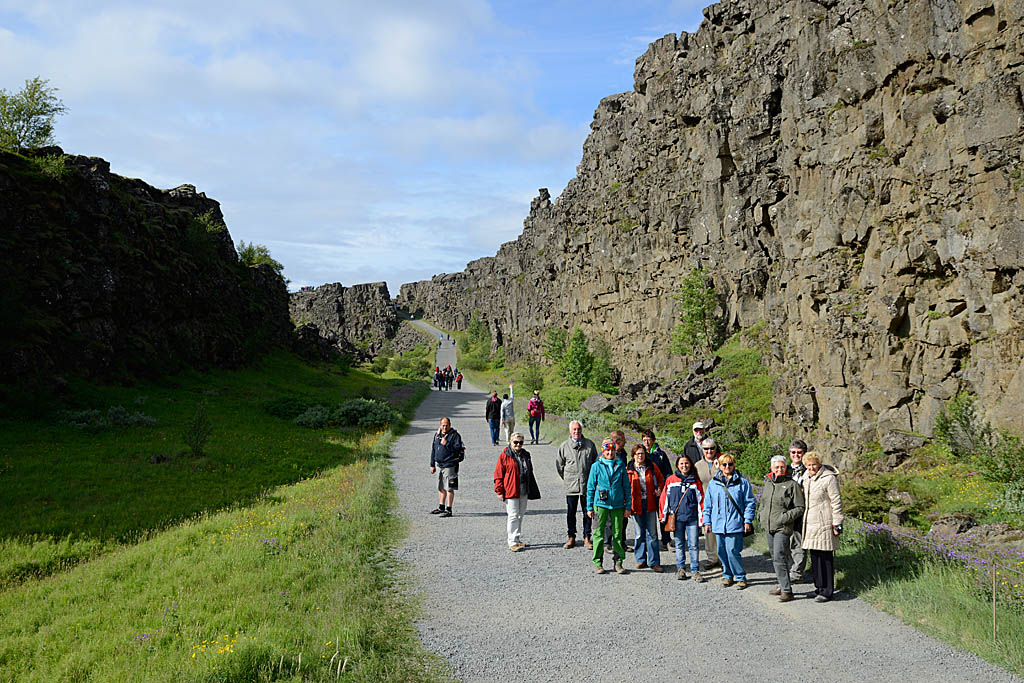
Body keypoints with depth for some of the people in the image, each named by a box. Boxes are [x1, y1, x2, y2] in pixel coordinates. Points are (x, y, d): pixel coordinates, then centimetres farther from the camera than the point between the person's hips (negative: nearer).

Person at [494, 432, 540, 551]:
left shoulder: (526, 455, 12)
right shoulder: (504, 456, -6)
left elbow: (530, 473, 21)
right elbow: (498, 474, -6)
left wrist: (532, 490, 20)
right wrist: (500, 491, -11)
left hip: (523, 492, 6)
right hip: (510, 491, -6)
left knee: (520, 516, 13)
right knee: (513, 516, -8)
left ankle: (518, 539, 24)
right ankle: (512, 543, -6)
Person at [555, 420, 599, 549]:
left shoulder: (589, 444, 3)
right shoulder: (564, 446, 2)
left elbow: (595, 461, 14)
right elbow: (559, 464, 13)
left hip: (587, 485, 0)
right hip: (571, 485, 0)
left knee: (587, 512, 5)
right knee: (570, 513, 4)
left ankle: (587, 538, 13)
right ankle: (571, 537, 14)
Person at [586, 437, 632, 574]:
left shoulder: (620, 466, 5)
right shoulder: (596, 466, 1)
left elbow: (626, 487, 10)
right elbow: (590, 487, 5)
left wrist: (628, 506, 6)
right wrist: (589, 507, 3)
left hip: (618, 505, 1)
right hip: (600, 504, -1)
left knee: (617, 534, 5)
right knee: (599, 533, 0)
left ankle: (619, 562, 15)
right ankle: (598, 563, 11)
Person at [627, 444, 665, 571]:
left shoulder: (651, 468, 6)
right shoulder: (628, 470, 2)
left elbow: (661, 479, 19)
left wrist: (659, 489, 1)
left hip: (650, 503, 1)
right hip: (636, 504, -1)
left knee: (652, 533, 1)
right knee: (639, 534, 7)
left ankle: (654, 562, 6)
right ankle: (641, 560, 19)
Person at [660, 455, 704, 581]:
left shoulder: (695, 482, 4)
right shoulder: (671, 480, 5)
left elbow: (700, 500, 5)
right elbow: (664, 498, 8)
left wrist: (701, 519, 2)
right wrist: (663, 516, 7)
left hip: (692, 518, -1)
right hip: (677, 517, 1)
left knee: (693, 545, -1)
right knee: (679, 544, 9)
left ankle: (695, 571, 6)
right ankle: (680, 568, 19)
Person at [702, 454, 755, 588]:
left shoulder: (742, 483, 2)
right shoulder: (713, 484, 9)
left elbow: (749, 503, 4)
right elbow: (708, 504, 14)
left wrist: (748, 521, -2)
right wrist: (707, 522, 11)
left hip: (735, 524, -3)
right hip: (719, 524, 4)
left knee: (732, 551, -9)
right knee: (722, 551, 8)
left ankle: (740, 577, 5)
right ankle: (727, 575, 24)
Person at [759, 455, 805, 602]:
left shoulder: (792, 485, -7)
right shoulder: (767, 483, 11)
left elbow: (800, 507, -5)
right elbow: (762, 502, 26)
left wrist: (786, 517, -16)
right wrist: (760, 513, 10)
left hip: (783, 528, -7)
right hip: (768, 526, 7)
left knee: (779, 558, -13)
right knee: (775, 558, 15)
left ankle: (787, 590, -8)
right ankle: (782, 586, 27)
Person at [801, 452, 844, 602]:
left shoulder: (829, 478, -11)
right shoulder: (806, 478, 13)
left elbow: (836, 502, -10)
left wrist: (837, 524, -12)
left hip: (824, 523, -7)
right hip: (810, 523, 7)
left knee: (825, 557, -4)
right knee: (814, 556, 12)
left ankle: (827, 591, 3)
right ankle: (819, 586, 23)